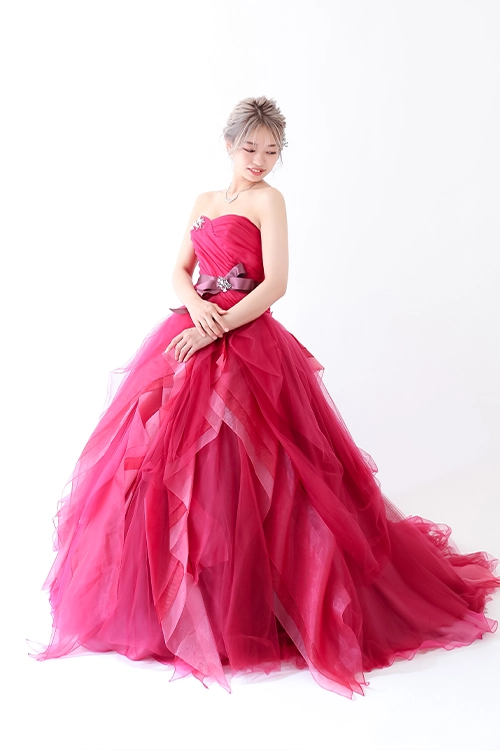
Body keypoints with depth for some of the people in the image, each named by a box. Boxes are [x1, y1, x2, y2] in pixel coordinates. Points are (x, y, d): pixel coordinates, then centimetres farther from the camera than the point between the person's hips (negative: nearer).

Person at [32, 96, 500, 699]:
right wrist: (197, 306, -9)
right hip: (194, 335, 6)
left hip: (247, 343, -6)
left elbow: (275, 284, -11)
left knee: (232, 467, -10)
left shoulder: (268, 200, -1)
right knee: (169, 456, 5)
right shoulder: (204, 202, 17)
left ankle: (244, 604, 6)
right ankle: (178, 593, 22)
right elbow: (180, 271, 13)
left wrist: (218, 327, -18)